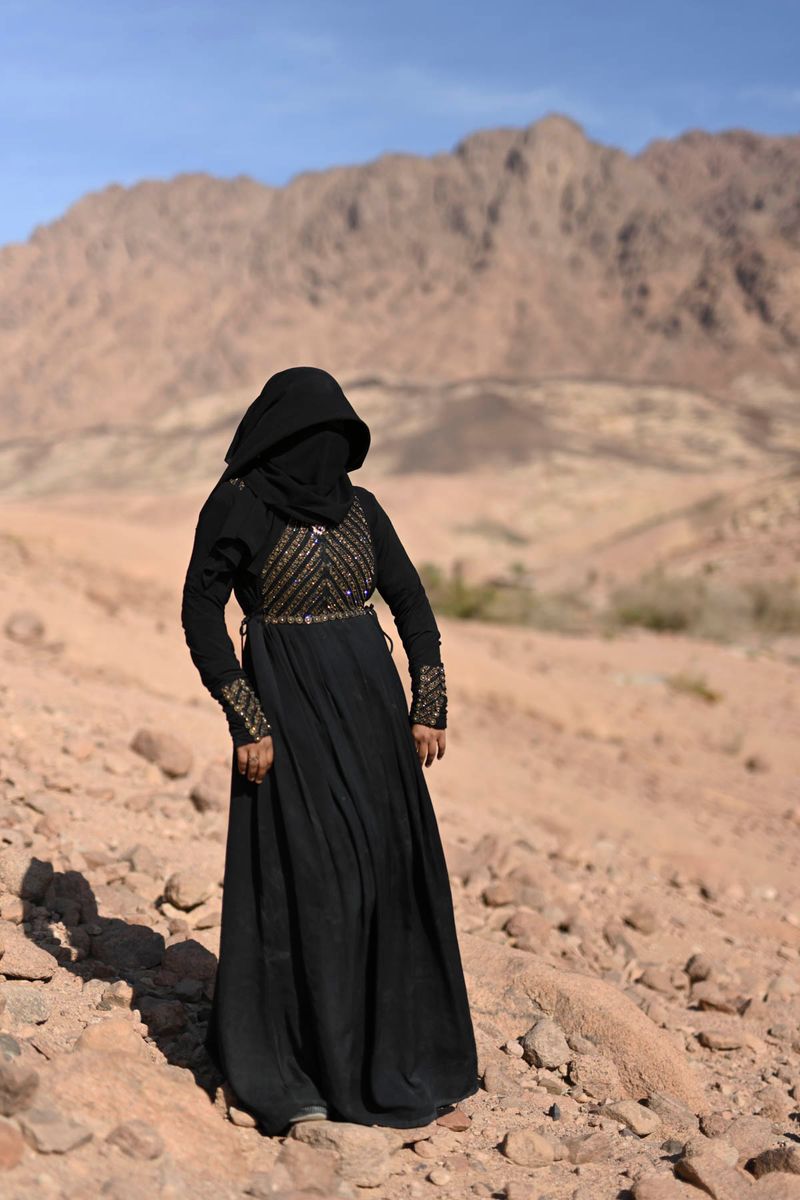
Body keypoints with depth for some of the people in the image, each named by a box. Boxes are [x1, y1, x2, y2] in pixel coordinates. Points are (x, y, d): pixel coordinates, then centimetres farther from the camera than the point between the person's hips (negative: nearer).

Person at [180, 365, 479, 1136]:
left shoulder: (358, 507, 6)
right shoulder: (237, 505, -8)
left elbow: (412, 605, 10)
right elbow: (200, 614, -10)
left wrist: (430, 708, 2)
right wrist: (246, 725, -14)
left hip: (371, 704, 5)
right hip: (286, 709, -5)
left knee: (394, 870, 8)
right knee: (301, 881, -3)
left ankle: (393, 1049, 25)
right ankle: (281, 1071, 14)